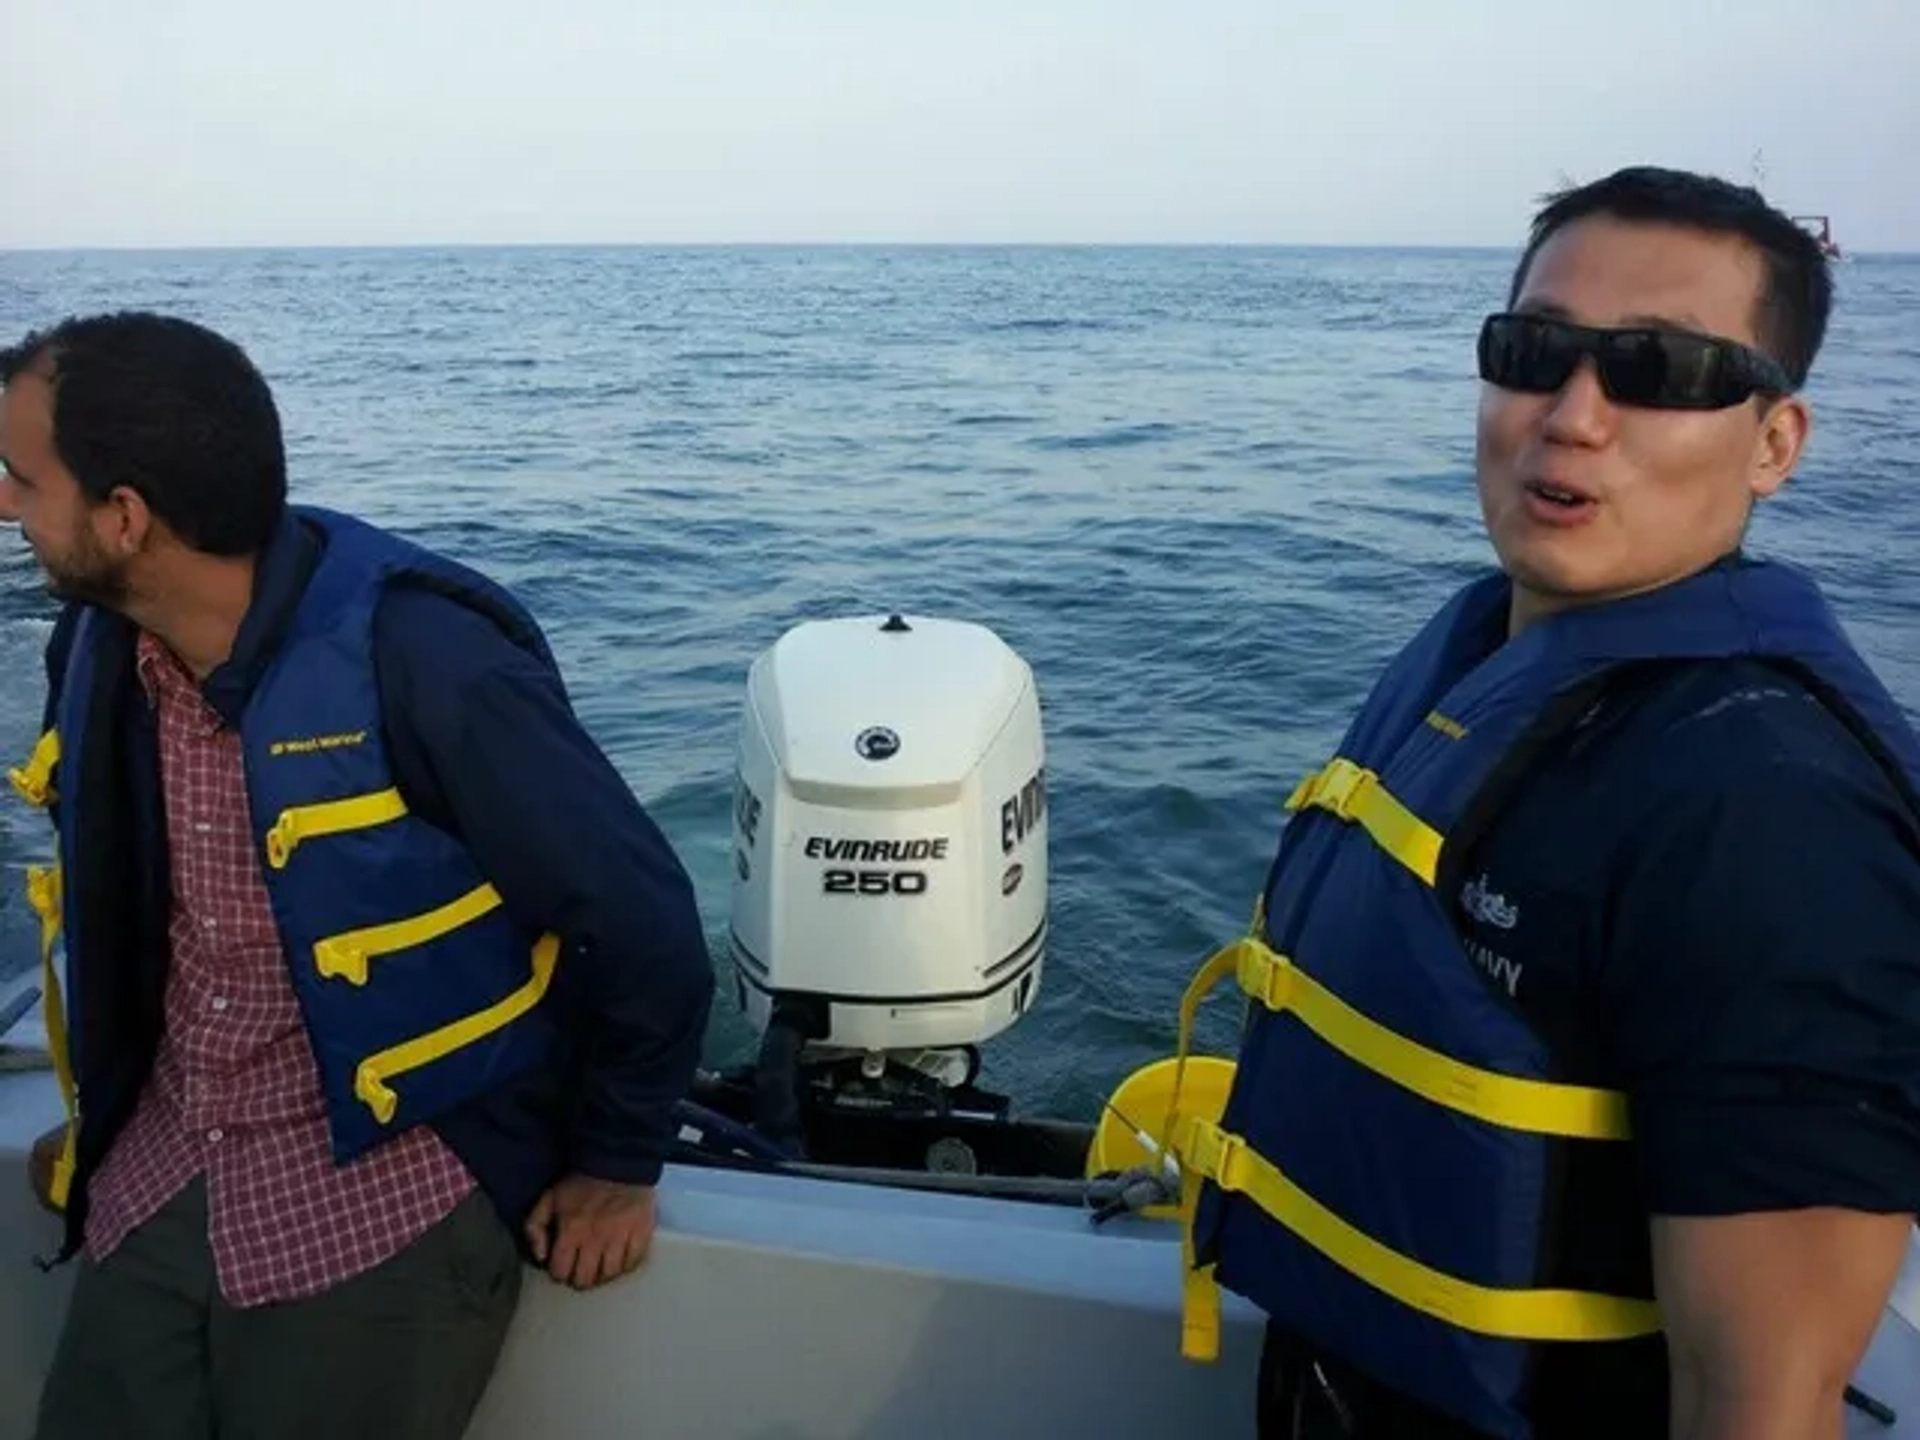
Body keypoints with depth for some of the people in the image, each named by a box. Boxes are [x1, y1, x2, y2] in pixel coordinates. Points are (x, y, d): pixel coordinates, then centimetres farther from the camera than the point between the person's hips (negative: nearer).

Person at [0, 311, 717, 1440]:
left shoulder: (419, 656, -25)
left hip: (392, 1196, -6)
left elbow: (642, 921, -17)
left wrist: (616, 1166, -7)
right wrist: (113, 1111, 21)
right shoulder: (97, 650, -2)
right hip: (159, 1178, 6)